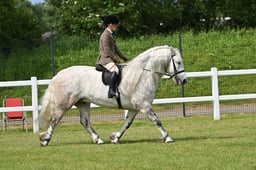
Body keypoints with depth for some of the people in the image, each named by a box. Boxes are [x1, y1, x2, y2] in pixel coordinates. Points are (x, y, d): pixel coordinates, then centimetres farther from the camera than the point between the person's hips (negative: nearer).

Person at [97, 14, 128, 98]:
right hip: (105, 59, -11)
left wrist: (123, 57, 20)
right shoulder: (106, 35, -13)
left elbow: (115, 48, 25)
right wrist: (116, 58, -14)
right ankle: (111, 91, -42)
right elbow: (107, 50, -19)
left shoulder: (111, 34, 20)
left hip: (111, 59, 11)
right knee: (115, 70, -34)